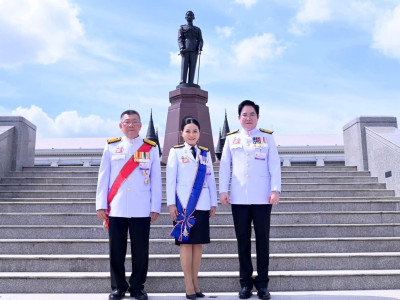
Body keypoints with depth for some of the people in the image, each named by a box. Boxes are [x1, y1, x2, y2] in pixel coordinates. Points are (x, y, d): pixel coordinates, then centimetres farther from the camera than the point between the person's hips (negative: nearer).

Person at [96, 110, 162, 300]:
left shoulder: (151, 148, 7)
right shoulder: (111, 147, 8)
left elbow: (156, 180, 4)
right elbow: (103, 177, 6)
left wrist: (155, 207, 0)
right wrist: (101, 205, 0)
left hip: (142, 210, 0)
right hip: (116, 209, 1)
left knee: (140, 251, 4)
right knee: (116, 250, 7)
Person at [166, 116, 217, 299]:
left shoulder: (205, 153, 13)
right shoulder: (176, 152, 3)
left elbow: (211, 179, 11)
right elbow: (170, 179, -1)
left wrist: (213, 203, 7)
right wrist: (171, 203, -8)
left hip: (202, 205, 3)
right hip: (183, 204, -3)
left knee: (198, 243, 7)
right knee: (185, 242, 1)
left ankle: (195, 282, 17)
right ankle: (189, 285, 8)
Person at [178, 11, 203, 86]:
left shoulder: (197, 29, 24)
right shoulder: (182, 28, 20)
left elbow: (200, 40, 11)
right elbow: (180, 39, 5)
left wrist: (200, 49, -10)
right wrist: (181, 48, -14)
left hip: (194, 51, 1)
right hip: (185, 50, -1)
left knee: (192, 67, -7)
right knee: (184, 66, -10)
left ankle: (190, 85, -12)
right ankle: (183, 84, -15)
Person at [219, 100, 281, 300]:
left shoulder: (267, 137, 7)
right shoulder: (231, 138, 10)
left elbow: (275, 165, 1)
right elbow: (224, 166, 7)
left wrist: (275, 190, -9)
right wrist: (223, 190, -1)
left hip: (262, 198, -1)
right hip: (239, 198, 1)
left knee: (262, 240, 4)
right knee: (243, 241, 6)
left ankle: (262, 283, 14)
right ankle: (246, 282, 17)